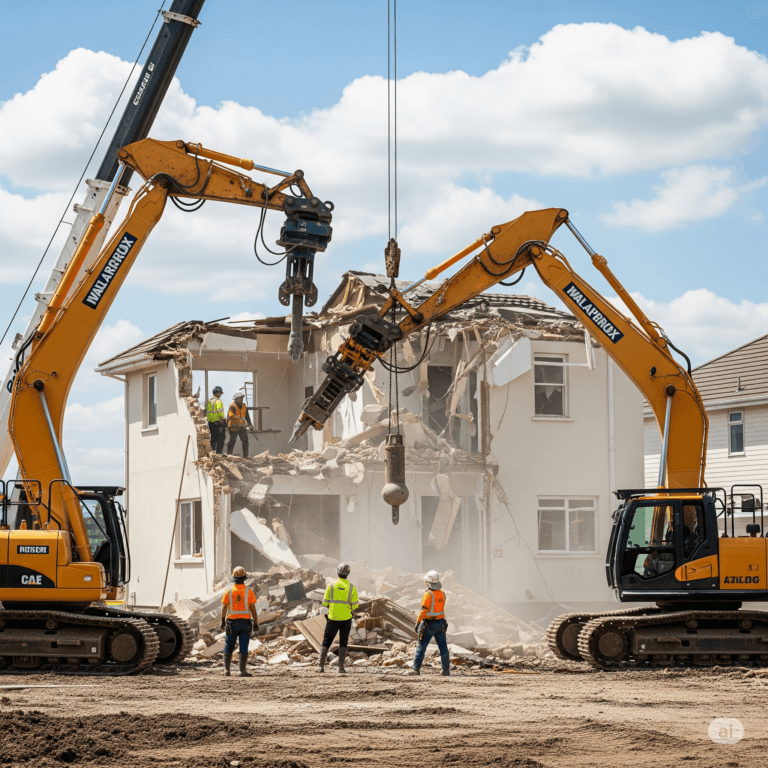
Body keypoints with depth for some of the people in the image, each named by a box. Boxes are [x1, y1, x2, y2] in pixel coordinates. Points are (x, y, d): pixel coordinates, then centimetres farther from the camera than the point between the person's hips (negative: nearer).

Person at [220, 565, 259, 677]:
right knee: (243, 648, 3)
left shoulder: (229, 591, -4)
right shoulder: (248, 591, -6)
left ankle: (226, 669, 5)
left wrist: (223, 620, 9)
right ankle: (242, 670, 2)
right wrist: (255, 622, 0)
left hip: (232, 622, 1)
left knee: (229, 647, 11)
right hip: (245, 621, -1)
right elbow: (253, 608, -6)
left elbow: (224, 607, -1)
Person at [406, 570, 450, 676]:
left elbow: (423, 610, -20)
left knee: (422, 646, 3)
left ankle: (416, 668, 5)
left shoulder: (428, 594, -17)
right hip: (441, 623, 6)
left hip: (429, 624, -6)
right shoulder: (442, 593, 5)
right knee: (443, 647, 6)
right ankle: (446, 670, 5)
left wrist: (417, 623, -16)